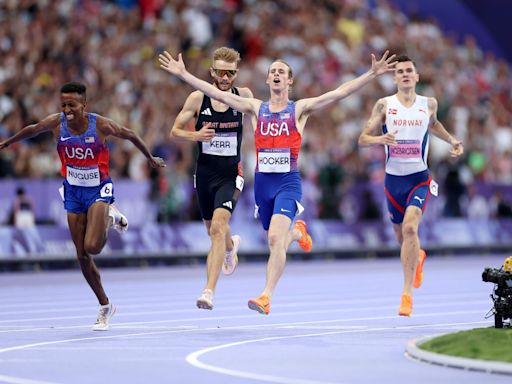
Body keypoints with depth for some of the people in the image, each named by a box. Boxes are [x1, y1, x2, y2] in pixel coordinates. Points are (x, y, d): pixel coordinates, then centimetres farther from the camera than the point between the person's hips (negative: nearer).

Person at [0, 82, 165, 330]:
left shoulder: (101, 125, -19)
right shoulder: (56, 123, -11)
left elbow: (130, 135, -1)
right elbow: (32, 130, 10)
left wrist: (151, 159, 12)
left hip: (98, 190, -4)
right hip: (73, 192, 4)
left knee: (92, 247, -23)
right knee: (82, 256, 3)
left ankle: (109, 217, 11)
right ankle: (105, 306, 20)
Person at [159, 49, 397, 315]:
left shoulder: (300, 109, 2)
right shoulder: (255, 108, 8)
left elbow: (339, 93, -6)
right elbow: (216, 93, 5)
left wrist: (372, 74, -14)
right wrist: (182, 74, 0)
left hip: (288, 182, -4)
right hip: (262, 181, 4)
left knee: (275, 238, -20)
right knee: (276, 240, 17)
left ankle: (266, 297, -21)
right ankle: (297, 232, 54)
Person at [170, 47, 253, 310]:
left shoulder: (243, 96, -4)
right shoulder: (198, 98, -6)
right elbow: (175, 130, 1)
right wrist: (195, 135, -18)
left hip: (231, 175, -2)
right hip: (204, 173, 2)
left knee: (218, 227, -21)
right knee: (214, 231, 18)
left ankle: (209, 291, -25)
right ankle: (231, 246, 57)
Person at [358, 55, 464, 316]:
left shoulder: (429, 104, 2)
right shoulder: (384, 105, -3)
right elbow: (363, 139, -3)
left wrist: (451, 140, 11)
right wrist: (381, 139, -23)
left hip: (419, 178, -1)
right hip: (393, 179, 1)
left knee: (410, 228, -23)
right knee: (402, 236, 15)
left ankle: (407, 293, -19)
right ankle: (418, 257, 53)